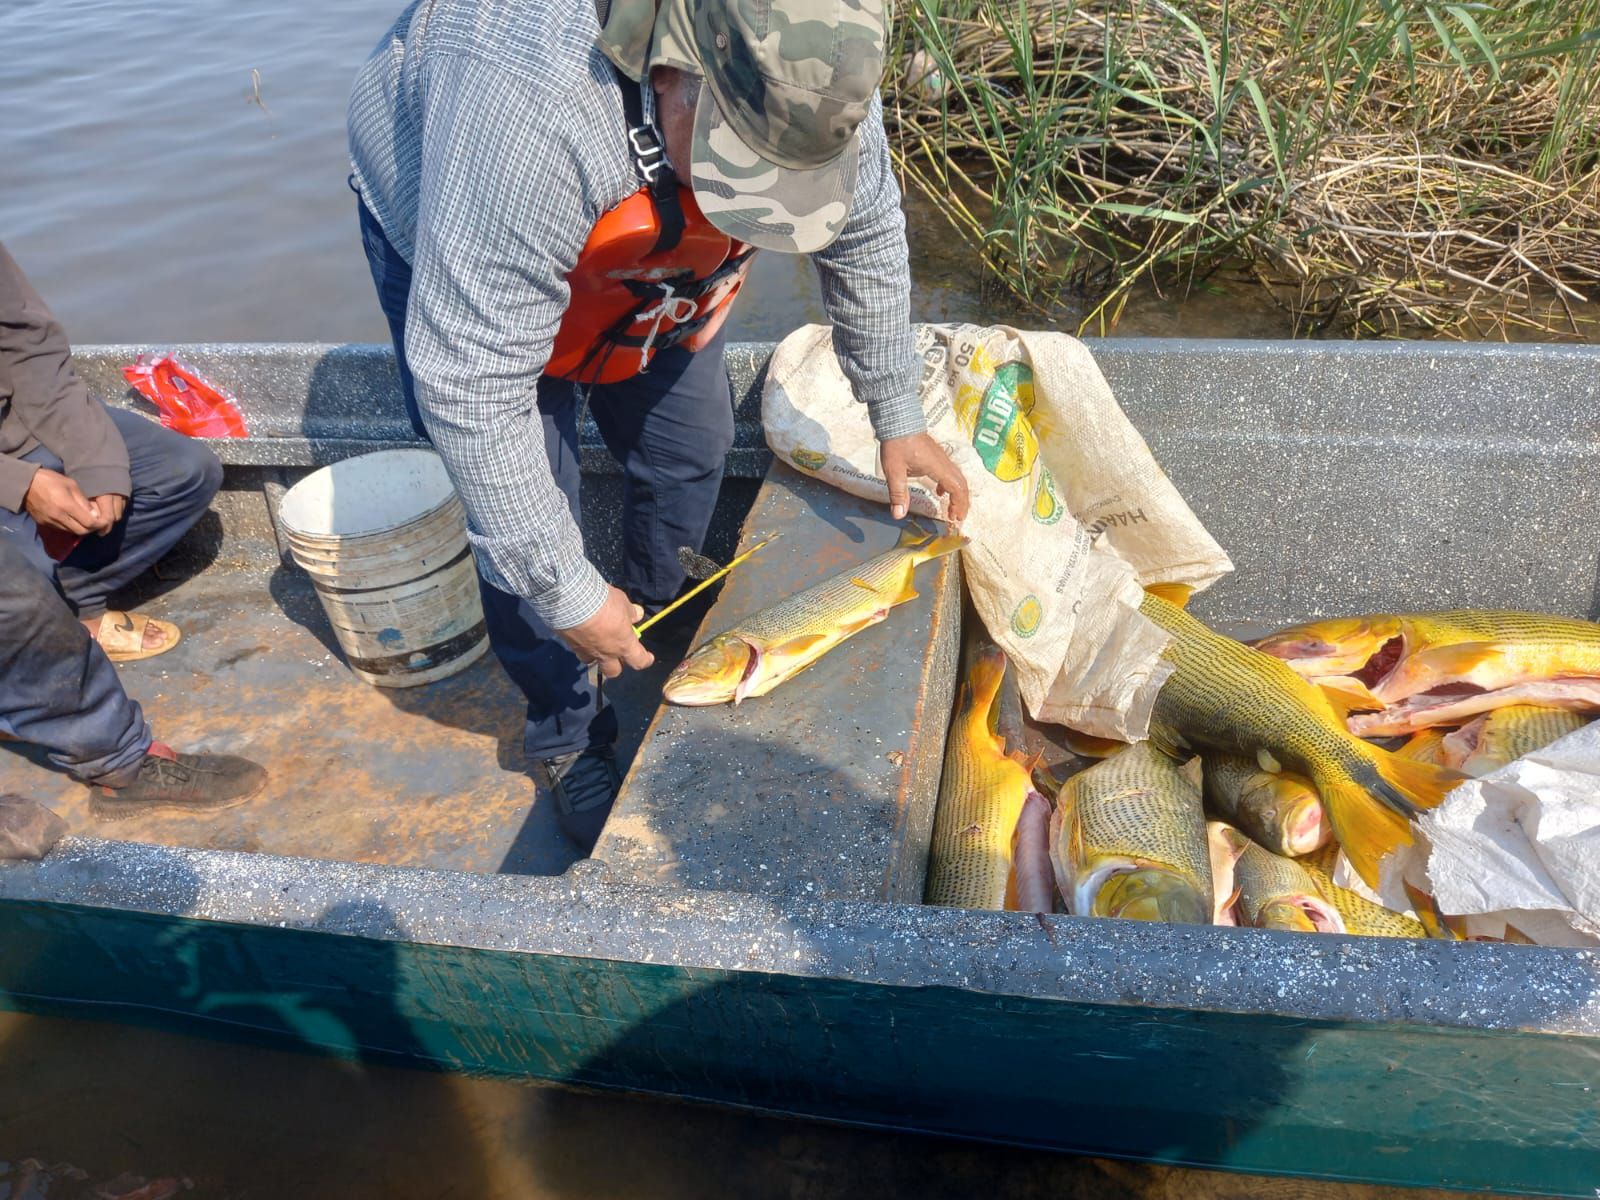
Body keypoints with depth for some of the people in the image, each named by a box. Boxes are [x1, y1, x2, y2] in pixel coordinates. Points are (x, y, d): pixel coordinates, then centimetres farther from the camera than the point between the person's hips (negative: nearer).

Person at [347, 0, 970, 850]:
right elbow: (471, 386, -41)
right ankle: (566, 735, 17)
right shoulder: (534, 107, -46)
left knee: (689, 452, 6)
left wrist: (896, 417, -5)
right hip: (452, 245, -4)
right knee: (523, 517, -9)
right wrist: (567, 595, -34)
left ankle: (667, 661, 34)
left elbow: (864, 233, -8)